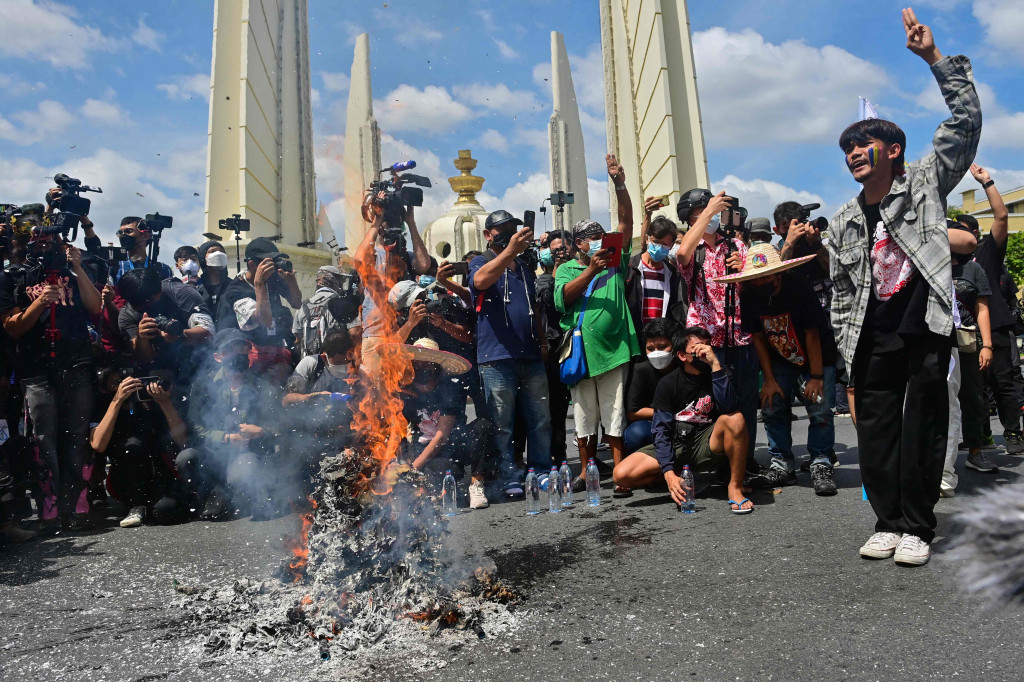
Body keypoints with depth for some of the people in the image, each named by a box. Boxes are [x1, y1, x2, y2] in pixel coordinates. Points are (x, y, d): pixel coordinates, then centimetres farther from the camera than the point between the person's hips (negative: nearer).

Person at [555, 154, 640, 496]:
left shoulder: (614, 260, 11)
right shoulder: (566, 269, 10)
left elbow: (626, 221, 2)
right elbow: (563, 296, -9)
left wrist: (619, 183, -9)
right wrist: (591, 270, -20)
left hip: (613, 347, 0)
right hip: (580, 350, 1)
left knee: (615, 416, 1)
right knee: (584, 416, 10)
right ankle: (586, 471, 22)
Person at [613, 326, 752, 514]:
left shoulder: (715, 376, -2)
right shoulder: (667, 384, -4)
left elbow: (728, 406, -24)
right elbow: (662, 431, -10)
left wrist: (715, 363, -27)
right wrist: (668, 473, -22)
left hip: (707, 446, 0)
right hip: (675, 445, 1)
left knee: (735, 419, -31)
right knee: (621, 475, -20)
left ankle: (735, 487, -16)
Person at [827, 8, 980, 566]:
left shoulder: (925, 184, 7)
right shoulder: (843, 223, 13)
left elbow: (966, 121, -3)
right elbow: (840, 291, 14)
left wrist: (934, 59, -9)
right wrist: (844, 348, 8)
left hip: (926, 329, -3)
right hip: (873, 339, 3)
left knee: (924, 428, 0)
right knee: (876, 431, 3)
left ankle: (917, 527, 10)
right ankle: (888, 522, 14)